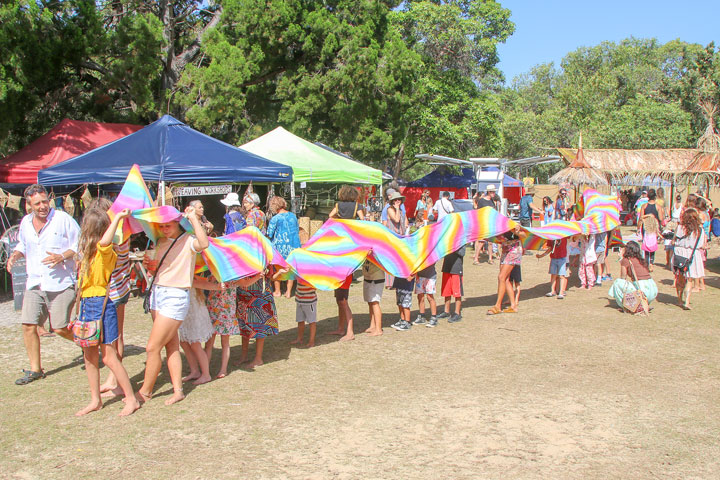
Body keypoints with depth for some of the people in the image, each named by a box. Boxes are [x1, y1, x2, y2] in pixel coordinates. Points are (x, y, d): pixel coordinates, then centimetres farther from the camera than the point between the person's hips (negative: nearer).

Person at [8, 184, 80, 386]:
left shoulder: (63, 219, -7)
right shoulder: (25, 222, 11)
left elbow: (79, 244, -5)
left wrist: (62, 257, -20)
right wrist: (15, 255, 7)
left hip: (60, 284, -5)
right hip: (34, 284, 5)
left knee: (59, 328, -5)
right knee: (28, 326, 1)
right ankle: (35, 369, 15)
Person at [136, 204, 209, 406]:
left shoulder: (187, 241, -10)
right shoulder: (161, 242, 12)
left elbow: (204, 243, -34)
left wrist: (193, 218, -28)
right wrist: (150, 265, -1)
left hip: (176, 297, -8)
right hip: (157, 293, 8)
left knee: (152, 348, -5)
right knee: (171, 347, 11)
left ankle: (145, 391, 11)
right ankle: (178, 390, 17)